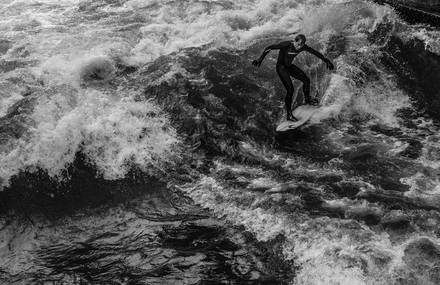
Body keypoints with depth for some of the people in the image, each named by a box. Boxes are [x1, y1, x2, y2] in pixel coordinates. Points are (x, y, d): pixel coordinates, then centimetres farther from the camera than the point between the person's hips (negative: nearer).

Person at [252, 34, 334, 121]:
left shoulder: (303, 47, -12)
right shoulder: (286, 45, -29)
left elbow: (315, 52, 1)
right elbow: (269, 48, -27)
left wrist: (326, 60, 6)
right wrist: (260, 59, -28)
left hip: (289, 66, 6)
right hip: (281, 67, -6)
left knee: (306, 80, -1)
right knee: (290, 89, -17)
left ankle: (307, 99, 26)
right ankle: (289, 115, -9)